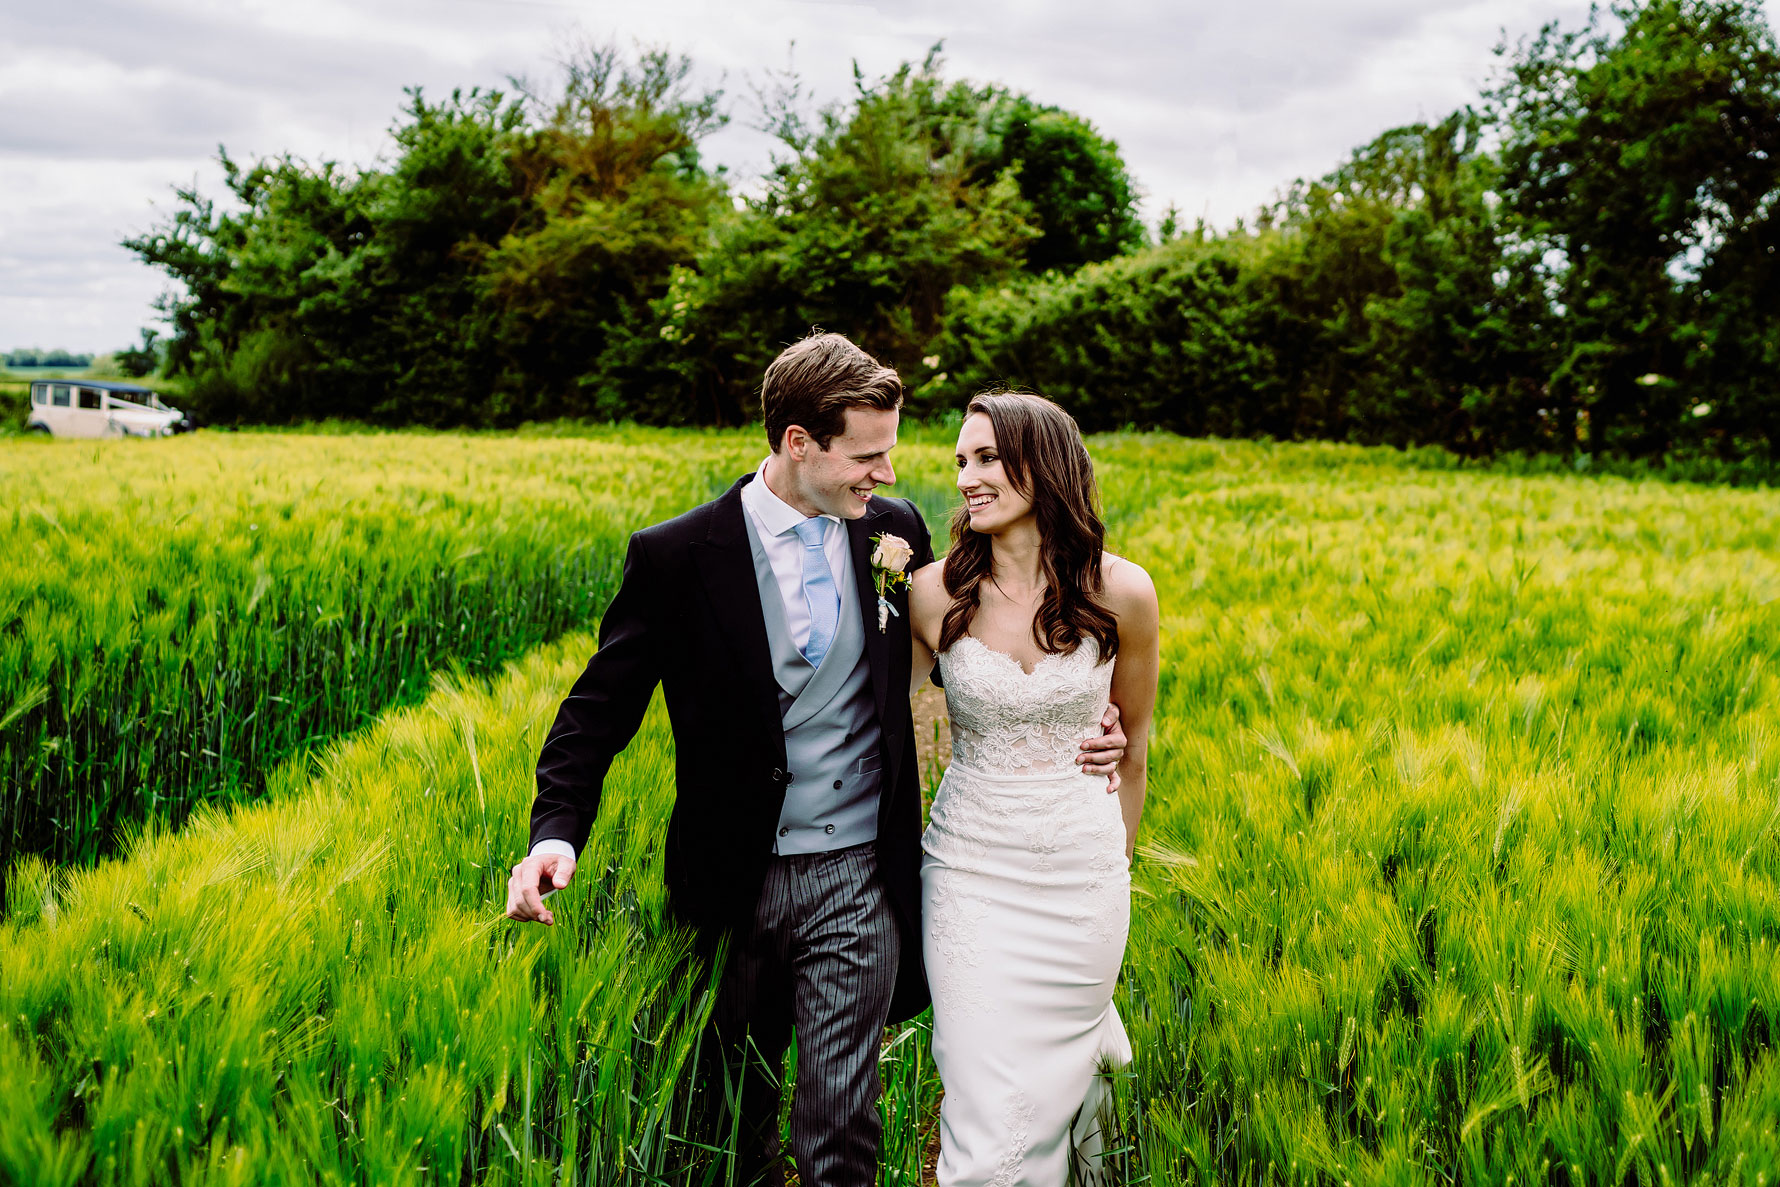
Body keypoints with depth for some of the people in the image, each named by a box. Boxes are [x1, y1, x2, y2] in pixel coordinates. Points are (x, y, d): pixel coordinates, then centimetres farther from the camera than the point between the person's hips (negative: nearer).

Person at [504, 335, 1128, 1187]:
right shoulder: (677, 557, -10)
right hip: (734, 884, -1)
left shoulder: (894, 531, 0)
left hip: (859, 883, 1)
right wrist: (556, 831, -21)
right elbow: (600, 707, -5)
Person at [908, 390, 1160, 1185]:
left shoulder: (1121, 592, -7)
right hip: (972, 871, 0)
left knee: (1056, 1080, 13)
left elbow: (1132, 743, 9)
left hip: (1084, 873, 1)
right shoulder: (935, 594, -8)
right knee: (990, 1117, -2)